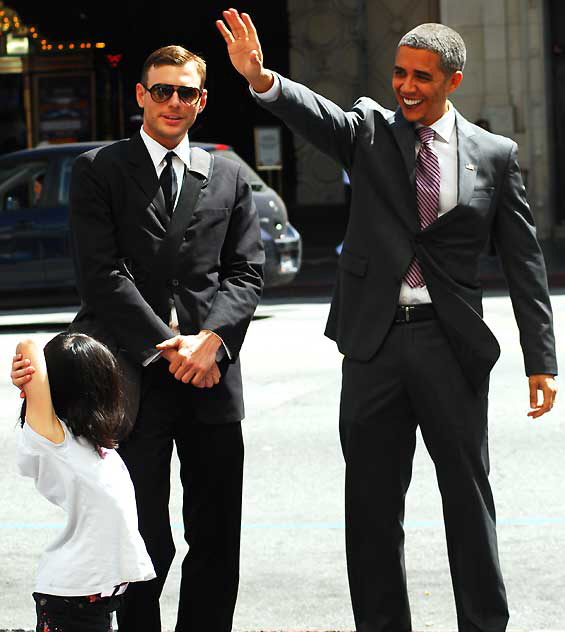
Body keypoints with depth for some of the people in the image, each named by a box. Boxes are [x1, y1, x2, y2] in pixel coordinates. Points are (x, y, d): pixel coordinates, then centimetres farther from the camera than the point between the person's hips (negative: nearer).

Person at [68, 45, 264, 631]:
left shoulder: (228, 178, 15)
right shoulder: (98, 170, 3)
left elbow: (245, 273, 8)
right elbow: (102, 275, -6)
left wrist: (210, 340, -9)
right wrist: (168, 347, -11)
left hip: (210, 372, 4)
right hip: (133, 378, -4)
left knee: (218, 539, 5)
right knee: (145, 542, -6)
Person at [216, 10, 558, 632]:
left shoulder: (494, 155, 3)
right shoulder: (370, 129, 4)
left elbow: (524, 265, 4)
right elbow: (316, 114, -18)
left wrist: (540, 360, -1)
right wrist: (261, 78, -40)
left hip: (451, 346, -1)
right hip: (375, 342, 1)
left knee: (468, 494, 6)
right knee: (372, 498, 7)